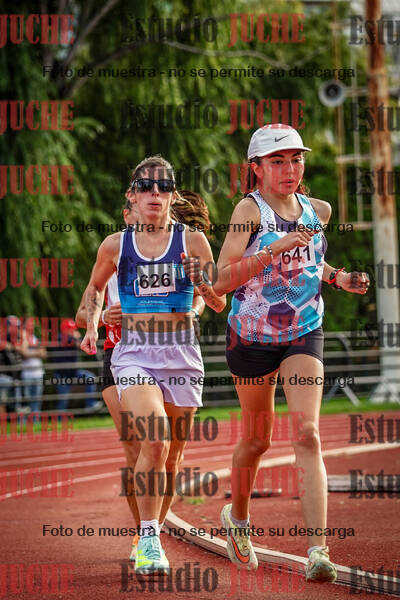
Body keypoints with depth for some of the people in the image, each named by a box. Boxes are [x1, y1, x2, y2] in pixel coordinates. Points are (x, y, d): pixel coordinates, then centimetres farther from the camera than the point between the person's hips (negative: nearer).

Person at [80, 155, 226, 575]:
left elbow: (218, 304, 3)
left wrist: (202, 281, -17)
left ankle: (149, 535, 28)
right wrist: (92, 326, 8)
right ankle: (149, 539, -17)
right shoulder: (116, 245, 3)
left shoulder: (192, 241, 1)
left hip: (182, 355, 1)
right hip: (134, 353, -1)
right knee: (153, 443, -23)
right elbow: (95, 286, 23)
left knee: (171, 457, 8)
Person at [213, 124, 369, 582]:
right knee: (256, 439, 12)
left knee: (307, 434, -16)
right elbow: (221, 281, -25)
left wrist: (338, 278, 3)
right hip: (252, 335, -2)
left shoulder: (318, 211, 2)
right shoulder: (250, 210, -14)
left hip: (304, 335, 2)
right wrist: (275, 249, -34)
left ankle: (318, 551, -24)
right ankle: (237, 517, 42)